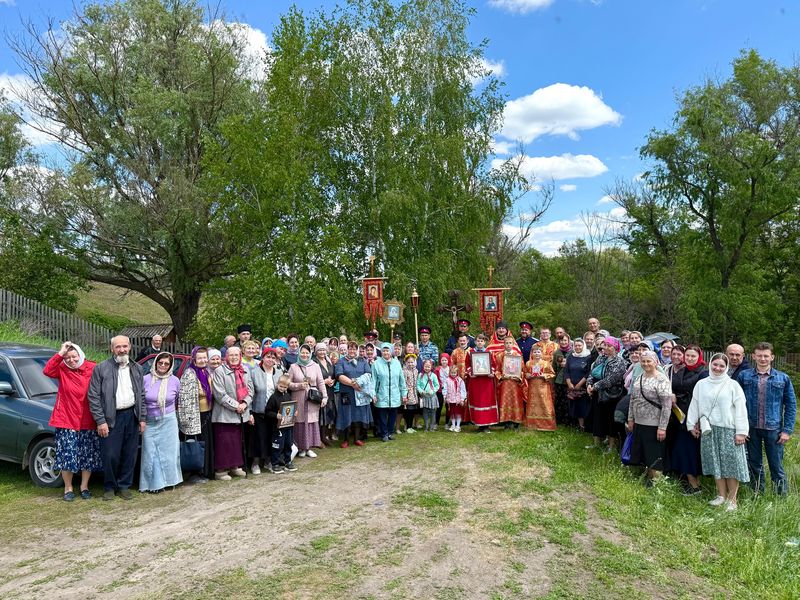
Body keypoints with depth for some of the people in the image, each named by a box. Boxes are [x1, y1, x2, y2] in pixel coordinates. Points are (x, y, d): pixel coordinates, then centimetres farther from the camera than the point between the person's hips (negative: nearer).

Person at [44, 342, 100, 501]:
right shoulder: (62, 369, -1)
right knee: (67, 456, 5)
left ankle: (84, 486, 25)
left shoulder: (92, 368, -4)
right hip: (66, 421, 0)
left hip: (88, 421, 0)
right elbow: (47, 371, -21)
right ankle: (68, 488, 22)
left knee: (88, 456, 9)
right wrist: (60, 353, -24)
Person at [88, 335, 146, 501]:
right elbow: (93, 397, -5)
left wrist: (142, 418, 7)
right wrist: (100, 421, -10)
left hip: (132, 416, 4)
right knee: (110, 456, 0)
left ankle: (124, 486, 23)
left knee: (130, 455, 8)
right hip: (111, 418, -3)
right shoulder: (101, 368, -3)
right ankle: (109, 487, 20)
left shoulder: (137, 369, 10)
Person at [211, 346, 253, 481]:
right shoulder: (219, 371, -7)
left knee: (238, 441, 13)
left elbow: (250, 390, 10)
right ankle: (220, 470, 6)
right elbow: (220, 394, -14)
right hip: (225, 414, -6)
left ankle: (235, 467, 24)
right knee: (224, 442, -4)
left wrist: (245, 403, -8)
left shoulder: (245, 371, 12)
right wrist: (235, 406, -14)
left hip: (242, 414, 6)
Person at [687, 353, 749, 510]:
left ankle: (732, 499, 12)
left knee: (731, 463, 0)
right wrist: (692, 424, 11)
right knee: (715, 462, 9)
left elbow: (740, 409, -6)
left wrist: (741, 432, -9)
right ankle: (721, 495, 21)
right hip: (709, 430, 3)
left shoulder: (733, 385, -3)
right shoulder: (701, 384, 6)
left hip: (729, 429, -3)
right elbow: (694, 405, 11)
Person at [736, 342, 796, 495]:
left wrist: (787, 430, -3)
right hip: (751, 428, 1)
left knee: (777, 466, 5)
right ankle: (757, 494, 27)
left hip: (774, 429, -1)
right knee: (754, 465, 13)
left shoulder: (783, 378, 1)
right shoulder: (744, 376, 0)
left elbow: (791, 405, 3)